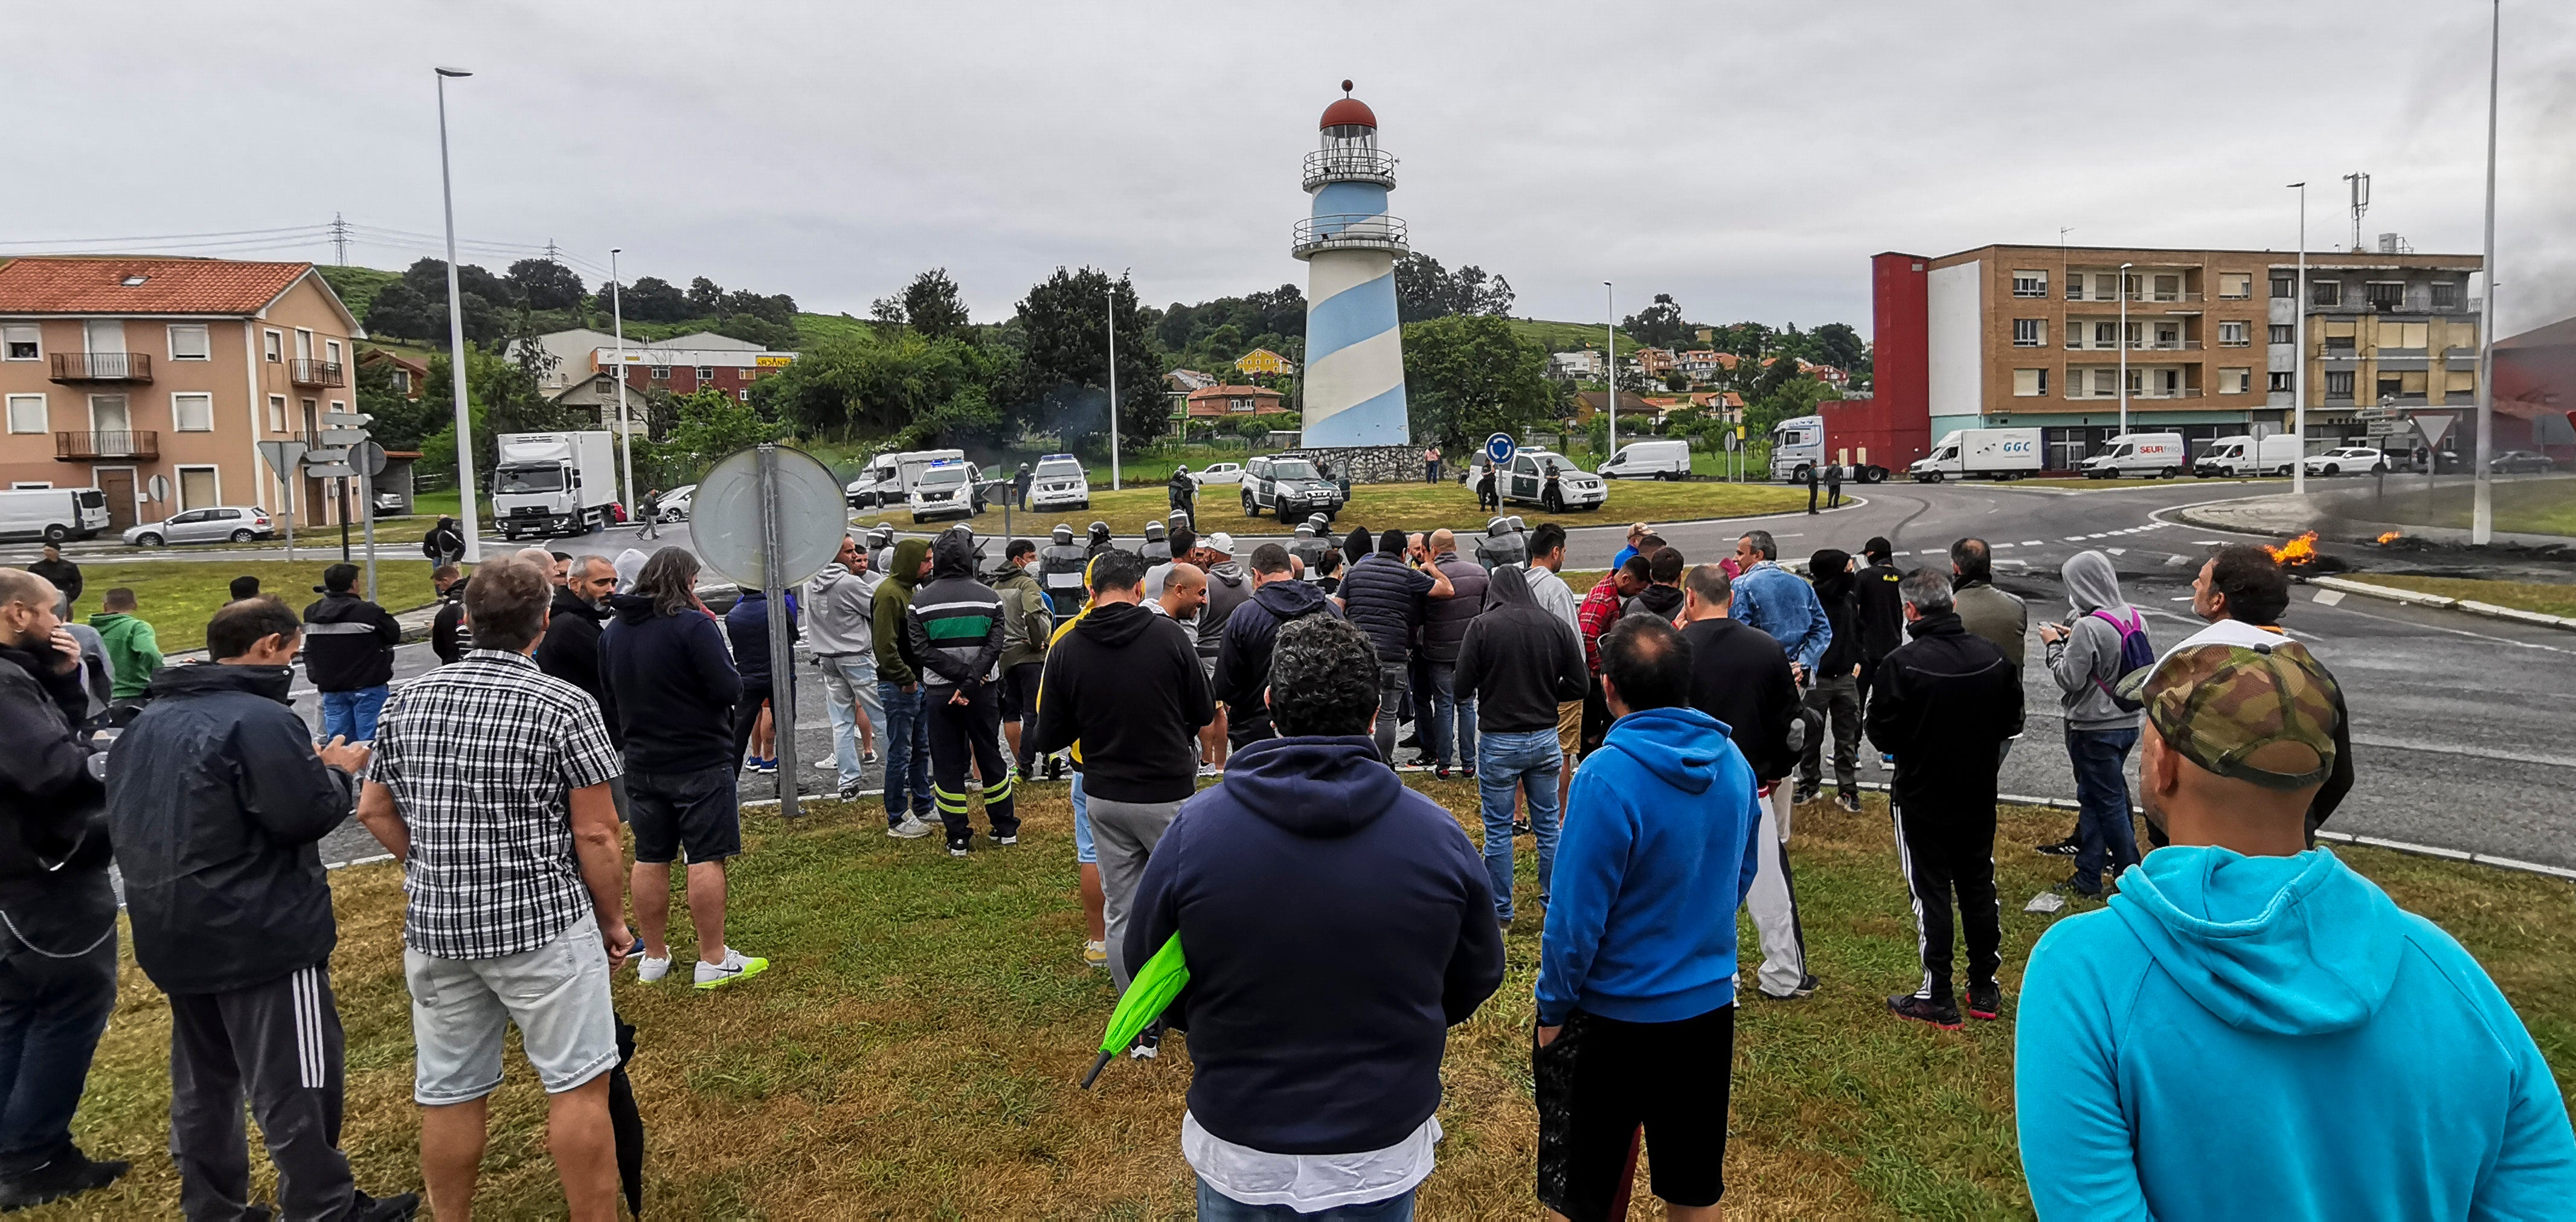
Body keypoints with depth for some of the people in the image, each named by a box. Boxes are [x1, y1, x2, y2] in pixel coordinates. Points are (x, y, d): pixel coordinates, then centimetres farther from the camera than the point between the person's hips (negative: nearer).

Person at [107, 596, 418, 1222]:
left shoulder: (148, 723, 10)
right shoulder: (259, 719, -19)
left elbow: (126, 820, 18)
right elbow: (307, 816, -22)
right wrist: (339, 772, -2)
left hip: (174, 935, 9)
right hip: (262, 935, -9)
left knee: (202, 1084, 19)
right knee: (296, 1086, 2)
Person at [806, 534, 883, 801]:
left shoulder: (811, 584, 7)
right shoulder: (850, 583, -17)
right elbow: (877, 610, -8)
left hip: (827, 658, 7)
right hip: (856, 656, -7)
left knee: (841, 722, 8)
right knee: (882, 716, 0)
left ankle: (848, 780, 9)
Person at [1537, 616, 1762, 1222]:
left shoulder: (1607, 776, -26)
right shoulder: (1732, 762, -5)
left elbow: (1578, 912, -23)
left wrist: (1553, 1008, -9)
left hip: (1612, 1013, -6)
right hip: (1710, 1005, 6)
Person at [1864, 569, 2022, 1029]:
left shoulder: (1903, 663, -21)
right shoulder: (1992, 656, -4)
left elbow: (1881, 735, -16)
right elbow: (2012, 719, 7)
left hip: (1921, 798, -5)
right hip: (1979, 796, 5)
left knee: (1931, 893, 4)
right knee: (1979, 887, 16)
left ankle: (1938, 1000, 10)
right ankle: (1986, 990, 26)